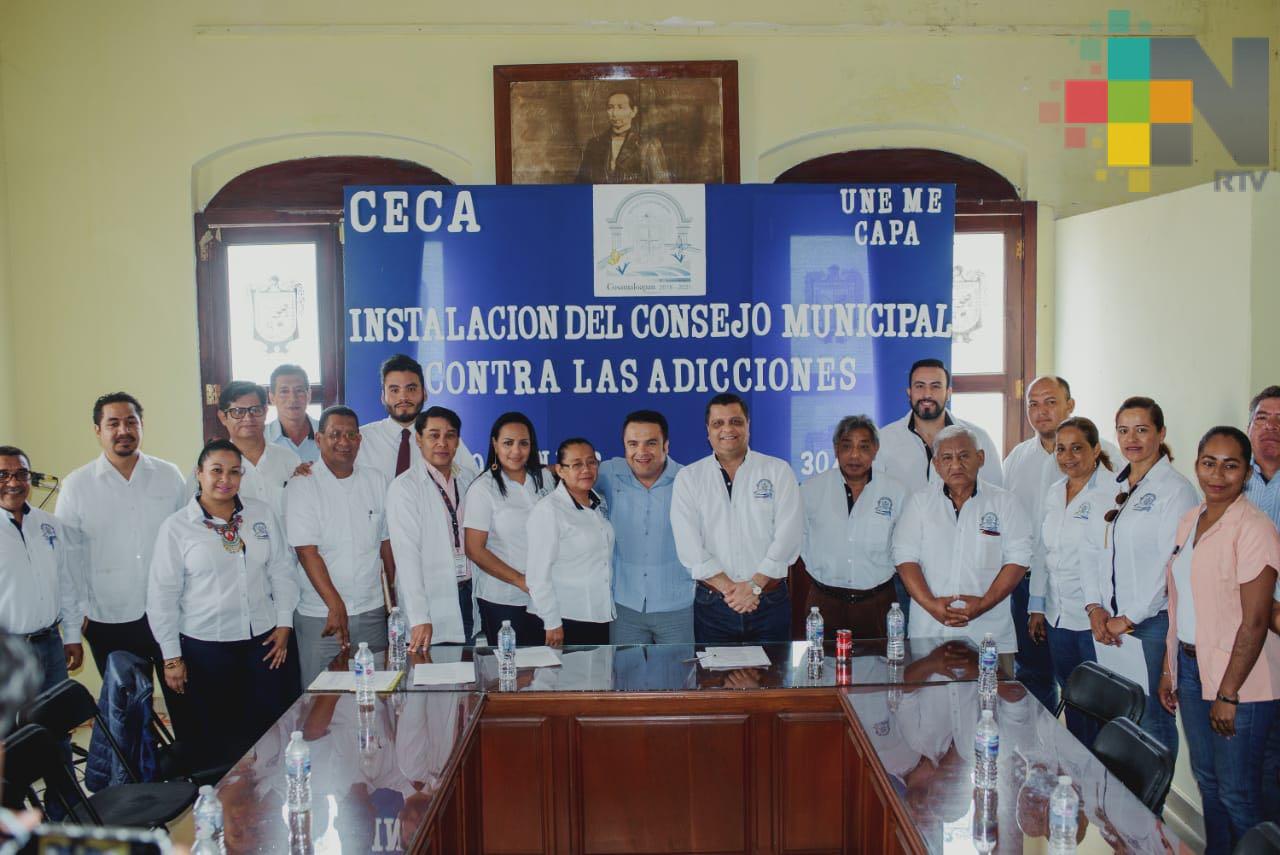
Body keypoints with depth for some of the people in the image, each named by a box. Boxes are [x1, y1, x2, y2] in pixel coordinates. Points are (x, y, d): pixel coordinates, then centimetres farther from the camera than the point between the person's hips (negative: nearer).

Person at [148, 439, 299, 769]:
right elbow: (162, 595, -1)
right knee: (218, 738, 6)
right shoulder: (176, 527, -3)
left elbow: (282, 571, 10)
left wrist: (284, 623, 3)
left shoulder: (262, 513, 5)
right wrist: (171, 657, -1)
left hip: (264, 640, 3)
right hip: (205, 646, -2)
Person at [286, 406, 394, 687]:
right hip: (320, 615, -3)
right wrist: (336, 605, -20)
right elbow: (307, 552, -13)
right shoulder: (302, 486, -6)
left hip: (372, 612, 4)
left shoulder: (376, 482, 7)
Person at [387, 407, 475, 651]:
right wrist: (419, 618, -22)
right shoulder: (404, 487, -10)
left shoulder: (466, 479, 8)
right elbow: (407, 553, -16)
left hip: (467, 592, 5)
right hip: (430, 600, -5)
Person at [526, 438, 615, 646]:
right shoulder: (547, 510, -13)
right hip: (568, 619, -7)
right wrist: (552, 623, -15)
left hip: (602, 615, 7)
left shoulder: (598, 504, 10)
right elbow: (538, 573, -15)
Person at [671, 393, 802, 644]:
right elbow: (688, 545, -5)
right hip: (712, 604, 0)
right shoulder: (688, 478, 4)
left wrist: (755, 585, -14)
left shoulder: (778, 471, 3)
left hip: (771, 603, 0)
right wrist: (728, 588, -14)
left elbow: (788, 536, -6)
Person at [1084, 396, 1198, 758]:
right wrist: (1095, 606, 2)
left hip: (1153, 623, -6)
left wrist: (1130, 618, -12)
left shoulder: (1176, 489, -8)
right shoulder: (1117, 488, 14)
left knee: (1151, 719, -3)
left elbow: (1172, 565, -15)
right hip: (1111, 624, 7)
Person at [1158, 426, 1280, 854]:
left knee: (1237, 793, 3)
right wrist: (1169, 668, 11)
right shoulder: (1189, 520, 8)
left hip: (1238, 677, -7)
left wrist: (1228, 694, -17)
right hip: (1191, 667, 7)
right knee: (1206, 777, 18)